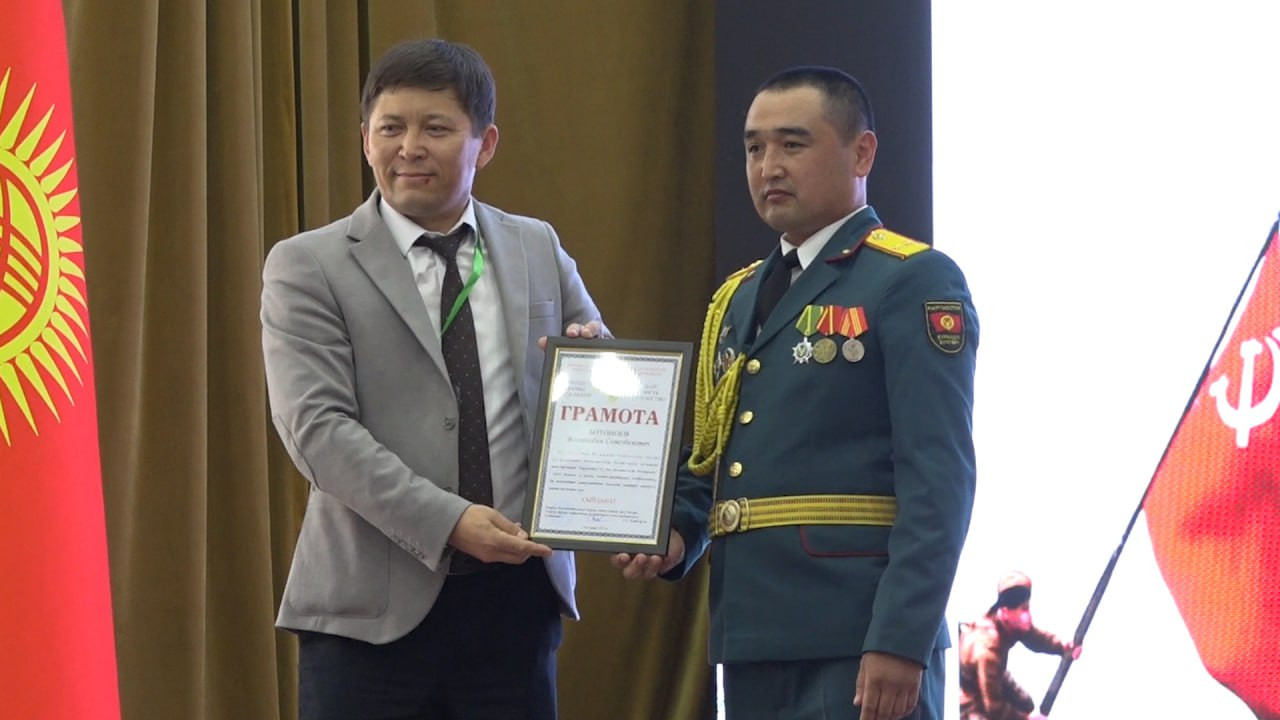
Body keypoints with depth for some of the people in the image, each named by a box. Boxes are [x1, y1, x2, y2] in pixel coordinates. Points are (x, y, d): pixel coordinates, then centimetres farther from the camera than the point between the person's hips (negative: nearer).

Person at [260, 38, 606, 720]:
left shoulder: (538, 250, 12)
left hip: (515, 603, 3)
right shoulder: (308, 266, 0)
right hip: (374, 609, -3)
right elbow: (316, 427, -11)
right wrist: (445, 521, -21)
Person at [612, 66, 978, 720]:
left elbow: (938, 479, -13)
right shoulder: (737, 300, 19)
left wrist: (900, 641, -21)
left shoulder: (914, 283, -5)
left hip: (857, 646, -7)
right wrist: (672, 537, 2)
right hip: (754, 641, 7)